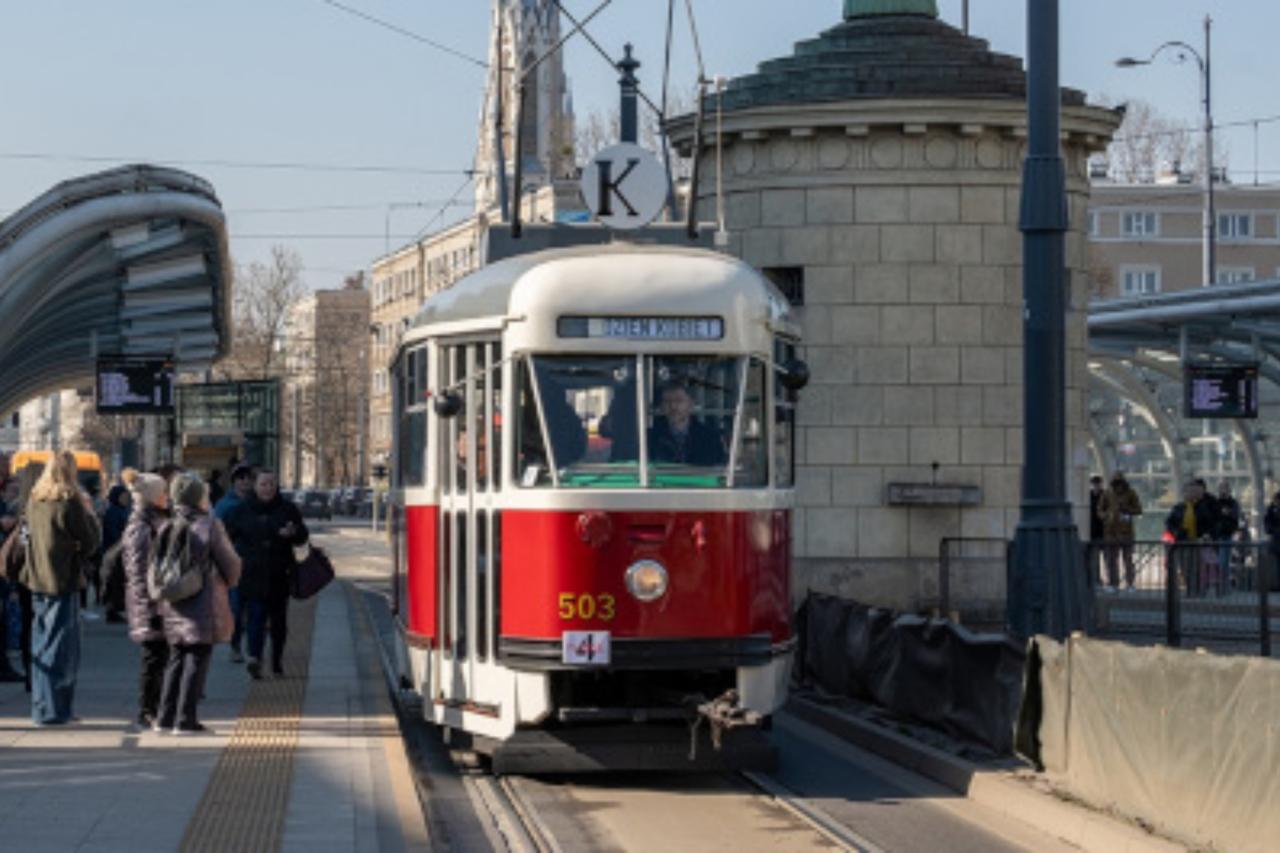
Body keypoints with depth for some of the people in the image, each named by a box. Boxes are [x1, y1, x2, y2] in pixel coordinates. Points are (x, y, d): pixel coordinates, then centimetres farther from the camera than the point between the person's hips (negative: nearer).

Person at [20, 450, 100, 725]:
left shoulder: (34, 501, 5)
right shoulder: (69, 502, -15)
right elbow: (92, 540, -11)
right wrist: (89, 511, 6)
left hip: (38, 581, 7)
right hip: (63, 581, -7)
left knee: (42, 647, 14)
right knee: (59, 648, -2)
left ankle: (42, 707, 20)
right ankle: (50, 710, -2)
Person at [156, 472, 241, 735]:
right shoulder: (210, 526, -10)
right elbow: (230, 563, -2)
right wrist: (228, 583, 19)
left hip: (172, 605, 5)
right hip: (201, 603, -5)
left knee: (176, 658, 16)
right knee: (197, 659, 1)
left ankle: (165, 716, 17)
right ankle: (185, 719, -2)